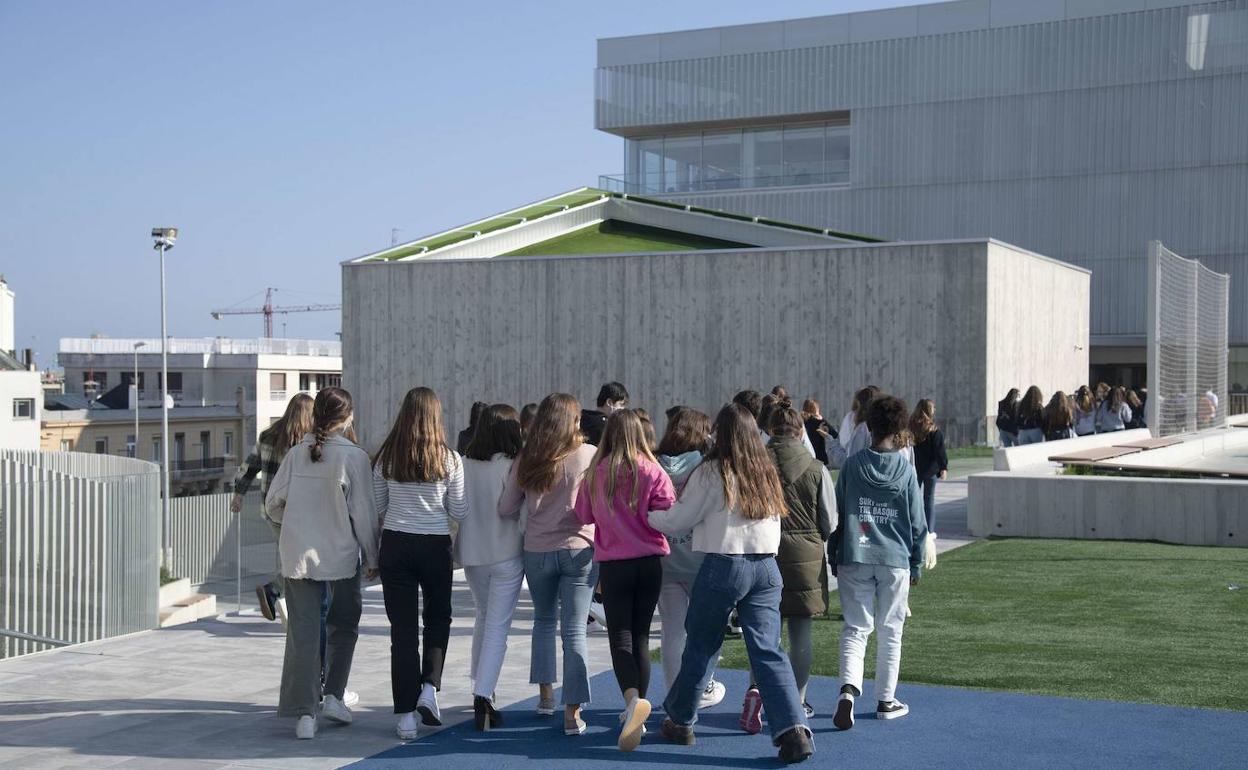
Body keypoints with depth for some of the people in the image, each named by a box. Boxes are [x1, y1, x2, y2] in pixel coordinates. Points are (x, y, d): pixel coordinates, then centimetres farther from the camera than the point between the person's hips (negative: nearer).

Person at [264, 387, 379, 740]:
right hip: (340, 554, -2)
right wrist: (372, 558, 3)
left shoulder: (296, 453, 0)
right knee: (343, 625, 18)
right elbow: (363, 512, -8)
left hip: (297, 555, 2)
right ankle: (333, 695, 11)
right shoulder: (353, 456, -10)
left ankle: (304, 713, 3)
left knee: (303, 630, 5)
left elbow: (273, 504, 2)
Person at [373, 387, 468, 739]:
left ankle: (406, 715, 5)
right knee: (438, 618, 21)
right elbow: (459, 512, -1)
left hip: (395, 544, 1)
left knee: (403, 627, 4)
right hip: (435, 545, -1)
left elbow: (377, 508, 4)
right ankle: (429, 686, 3)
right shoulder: (449, 459, -6)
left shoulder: (386, 457, -2)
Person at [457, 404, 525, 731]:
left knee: (482, 618, 23)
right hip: (506, 554, -5)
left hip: (472, 554, 5)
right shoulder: (511, 466, -14)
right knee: (498, 626, -2)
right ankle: (483, 696, -11)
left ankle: (479, 685, 31)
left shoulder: (464, 464, -1)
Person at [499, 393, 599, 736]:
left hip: (537, 552, 3)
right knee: (574, 630, -1)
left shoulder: (525, 460, -2)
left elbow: (505, 508, 2)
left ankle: (545, 694, 27)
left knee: (544, 620, 23)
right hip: (578, 550, -2)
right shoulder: (589, 455, -8)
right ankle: (573, 713, -3)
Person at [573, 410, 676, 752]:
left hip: (612, 563, -1)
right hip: (650, 561, 1)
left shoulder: (596, 473, -4)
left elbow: (583, 515, 7)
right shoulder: (651, 471, -7)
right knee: (641, 636, 12)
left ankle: (633, 698, -27)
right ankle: (634, 713, 18)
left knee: (620, 637, 0)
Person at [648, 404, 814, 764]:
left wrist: (647, 516, 14)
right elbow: (774, 517, 12)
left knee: (700, 646, 12)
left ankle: (680, 721, 27)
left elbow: (678, 521, -2)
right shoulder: (766, 471, 8)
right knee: (769, 650, 2)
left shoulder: (712, 471, -7)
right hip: (766, 566, 4)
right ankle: (794, 729, -10)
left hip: (723, 566, -4)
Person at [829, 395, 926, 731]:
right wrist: (916, 566, 12)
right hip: (895, 560, 0)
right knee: (890, 632, 11)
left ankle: (849, 688, -17)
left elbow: (836, 513, 3)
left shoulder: (852, 465, -1)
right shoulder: (906, 470, -3)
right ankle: (886, 701, 16)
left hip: (854, 559, 1)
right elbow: (917, 523, 2)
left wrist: (834, 558, 12)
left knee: (855, 628, 5)